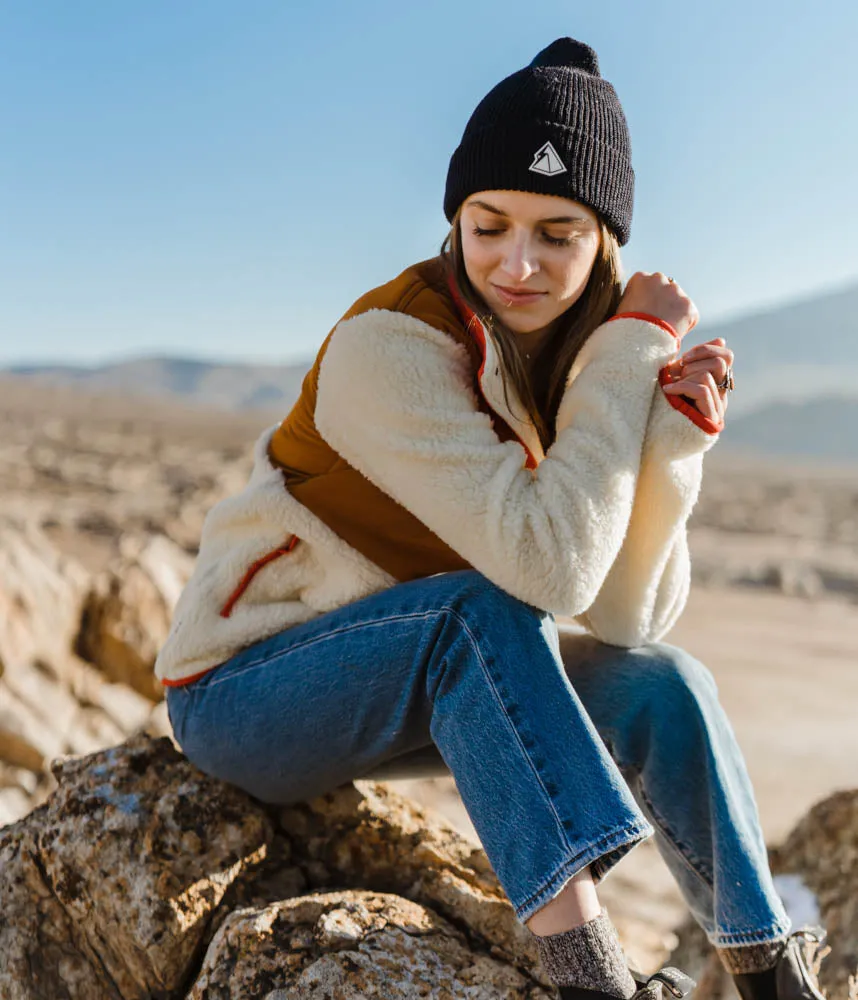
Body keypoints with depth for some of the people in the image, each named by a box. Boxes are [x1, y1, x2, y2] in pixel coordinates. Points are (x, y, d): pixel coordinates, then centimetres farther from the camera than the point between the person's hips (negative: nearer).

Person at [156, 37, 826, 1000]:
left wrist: (677, 430, -23)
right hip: (241, 694, -6)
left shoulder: (563, 361, -3)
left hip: (415, 691, 6)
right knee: (488, 606, -31)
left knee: (660, 684, -9)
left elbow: (626, 613, -11)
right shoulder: (391, 344, -25)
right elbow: (551, 565, -34)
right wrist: (636, 345, -26)